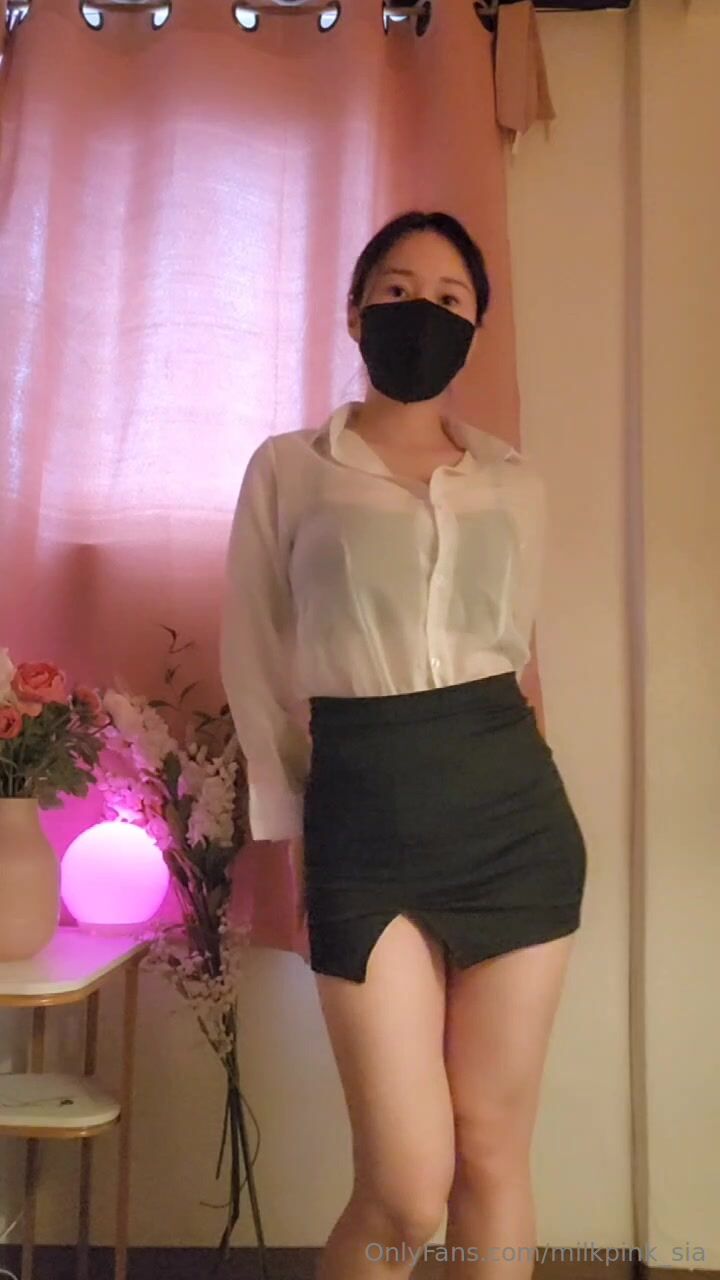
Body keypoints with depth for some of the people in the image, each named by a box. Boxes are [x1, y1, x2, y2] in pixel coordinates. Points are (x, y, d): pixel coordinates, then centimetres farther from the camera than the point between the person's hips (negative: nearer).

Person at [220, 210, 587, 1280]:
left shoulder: (515, 480, 11)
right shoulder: (288, 468, 5)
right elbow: (257, 666, 5)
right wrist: (283, 841, 3)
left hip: (515, 807, 3)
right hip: (365, 820, -2)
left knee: (494, 1154, 9)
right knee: (409, 1190, -2)